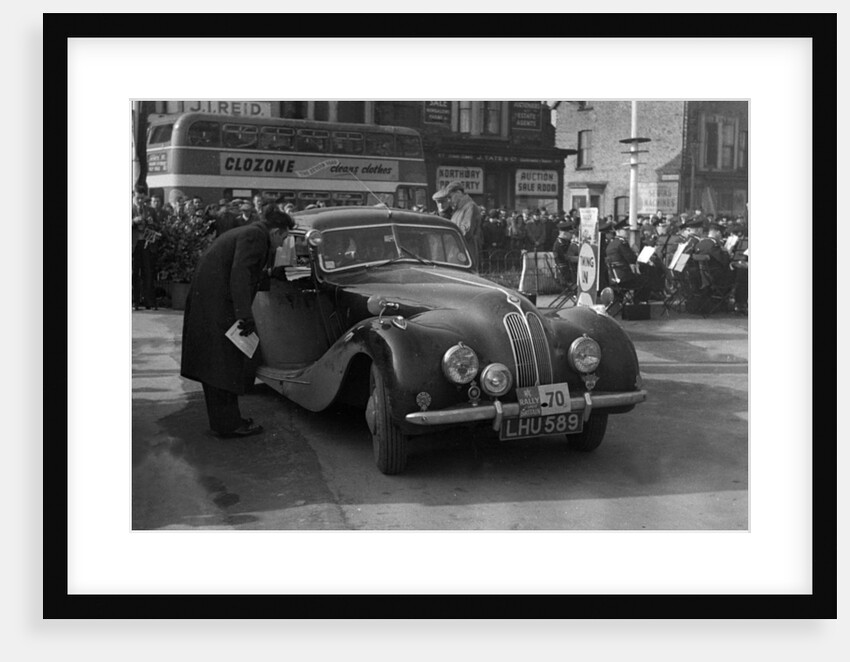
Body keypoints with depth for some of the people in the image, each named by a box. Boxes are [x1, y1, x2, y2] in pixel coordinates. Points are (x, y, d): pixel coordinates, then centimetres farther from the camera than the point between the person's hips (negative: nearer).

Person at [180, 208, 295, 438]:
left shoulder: (243, 232, 19)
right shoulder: (255, 235, -11)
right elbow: (239, 272, -25)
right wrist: (245, 314, -30)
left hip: (204, 302, 10)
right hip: (218, 305, -10)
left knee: (215, 364, 15)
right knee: (226, 365, -4)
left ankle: (221, 419, 24)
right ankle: (228, 424, 3)